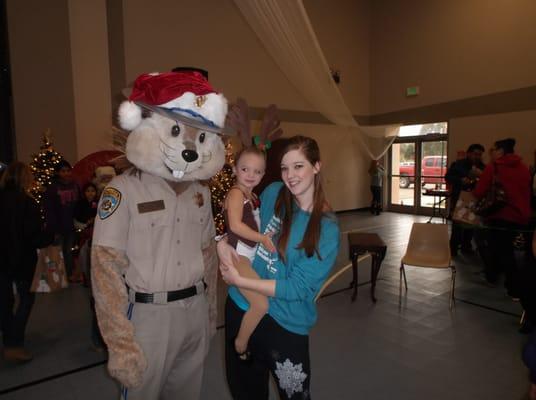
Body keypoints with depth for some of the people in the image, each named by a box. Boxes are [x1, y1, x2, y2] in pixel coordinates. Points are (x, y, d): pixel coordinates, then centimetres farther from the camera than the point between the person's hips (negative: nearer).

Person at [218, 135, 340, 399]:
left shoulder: (327, 229, -15)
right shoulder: (273, 193, -5)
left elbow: (297, 287, -19)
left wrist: (238, 280, -19)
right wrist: (223, 243, -8)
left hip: (285, 325, -4)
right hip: (240, 307, 4)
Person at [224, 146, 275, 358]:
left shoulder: (252, 196, 14)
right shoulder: (236, 193, -12)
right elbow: (235, 225, -23)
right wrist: (262, 238, -20)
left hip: (251, 253, 10)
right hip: (238, 255, -10)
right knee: (261, 304, -16)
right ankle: (241, 343, 6)